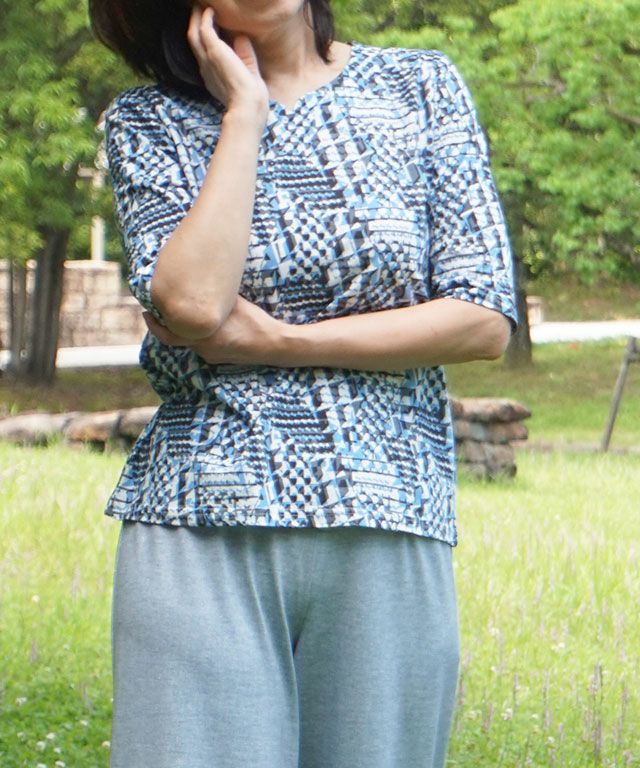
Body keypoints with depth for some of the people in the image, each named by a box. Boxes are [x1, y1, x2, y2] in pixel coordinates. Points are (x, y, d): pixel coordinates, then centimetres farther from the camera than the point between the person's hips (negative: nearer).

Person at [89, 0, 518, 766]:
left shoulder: (421, 86, 8)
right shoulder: (147, 125, 6)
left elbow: (486, 319, 1)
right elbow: (192, 303, -12)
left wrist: (278, 342, -5)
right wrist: (244, 112, -5)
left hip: (389, 531, 1)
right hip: (202, 530, -1)